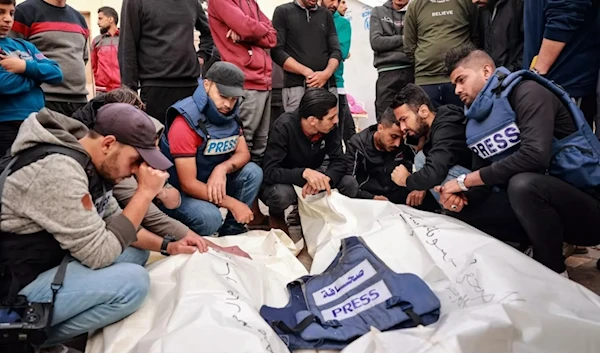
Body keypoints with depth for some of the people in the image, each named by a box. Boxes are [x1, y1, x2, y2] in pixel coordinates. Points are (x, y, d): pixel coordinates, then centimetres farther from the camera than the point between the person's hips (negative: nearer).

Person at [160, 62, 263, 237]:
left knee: (253, 172, -13)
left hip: (213, 183, 7)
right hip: (179, 192, -6)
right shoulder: (185, 123, -26)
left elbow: (243, 154, -2)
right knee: (210, 217, -32)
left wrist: (222, 169, -26)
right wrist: (232, 204, -24)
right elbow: (188, 184, -26)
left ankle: (232, 230, 0)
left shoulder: (230, 115, -5)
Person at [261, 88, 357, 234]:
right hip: (282, 181, -5)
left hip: (311, 176, 5)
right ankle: (276, 215, -1)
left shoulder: (330, 127, -15)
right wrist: (304, 173, -49)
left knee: (348, 184, -19)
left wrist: (324, 178, -36)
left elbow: (339, 161, -14)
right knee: (282, 194, -39)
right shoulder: (284, 127, -29)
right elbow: (270, 172, -33)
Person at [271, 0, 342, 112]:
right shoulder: (283, 12, 8)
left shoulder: (326, 14, 18)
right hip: (297, 87, -3)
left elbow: (336, 50, 10)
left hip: (328, 87, 3)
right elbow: (277, 51, -2)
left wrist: (327, 73, -11)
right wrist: (306, 72, -13)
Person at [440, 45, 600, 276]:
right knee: (462, 211, -3)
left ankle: (554, 273, -13)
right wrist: (461, 195, -13)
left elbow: (535, 156, -29)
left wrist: (464, 181, -22)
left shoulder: (527, 93, -14)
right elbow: (484, 175, 11)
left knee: (523, 184, -35)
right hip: (541, 201, 7)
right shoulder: (477, 121, 9)